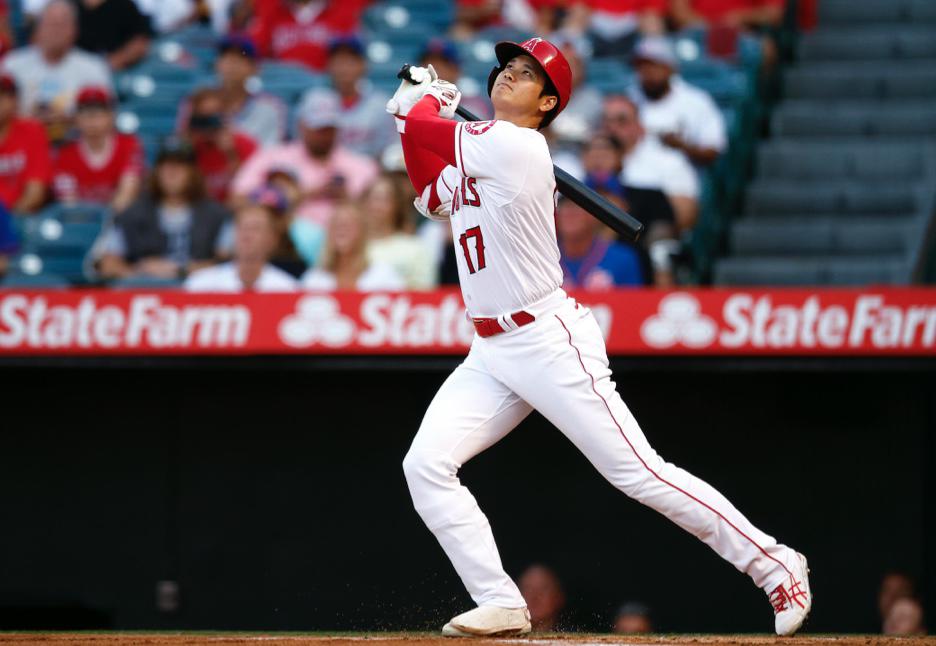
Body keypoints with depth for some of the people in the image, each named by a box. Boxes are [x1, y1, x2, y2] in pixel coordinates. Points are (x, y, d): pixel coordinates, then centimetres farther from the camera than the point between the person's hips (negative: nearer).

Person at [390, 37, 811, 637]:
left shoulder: (513, 146, -15)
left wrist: (425, 101, 12)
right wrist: (425, 109, 14)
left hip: (551, 343, -9)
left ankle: (777, 566, 1)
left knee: (640, 473, -9)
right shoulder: (482, 152, 12)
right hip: (491, 353, 9)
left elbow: (418, 124, -10)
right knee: (425, 465, -4)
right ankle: (502, 605, 0)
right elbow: (433, 195, 22)